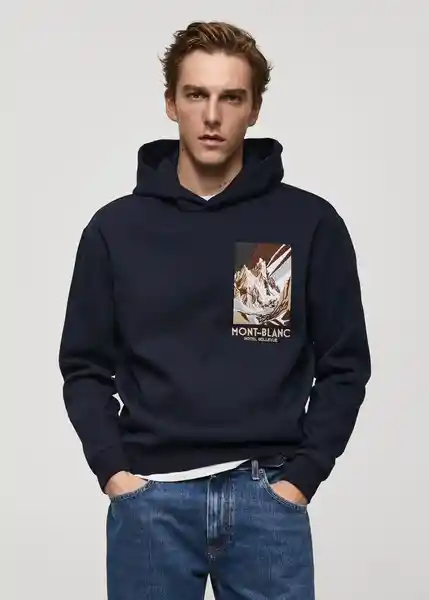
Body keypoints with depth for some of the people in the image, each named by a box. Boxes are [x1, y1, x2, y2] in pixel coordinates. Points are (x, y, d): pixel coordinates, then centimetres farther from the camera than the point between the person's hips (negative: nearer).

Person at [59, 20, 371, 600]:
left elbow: (344, 366, 4)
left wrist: (300, 477, -4)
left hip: (267, 497, 0)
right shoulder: (116, 228, 4)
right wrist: (113, 470, -3)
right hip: (148, 499, 1)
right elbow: (85, 367, 8)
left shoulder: (311, 223, 1)